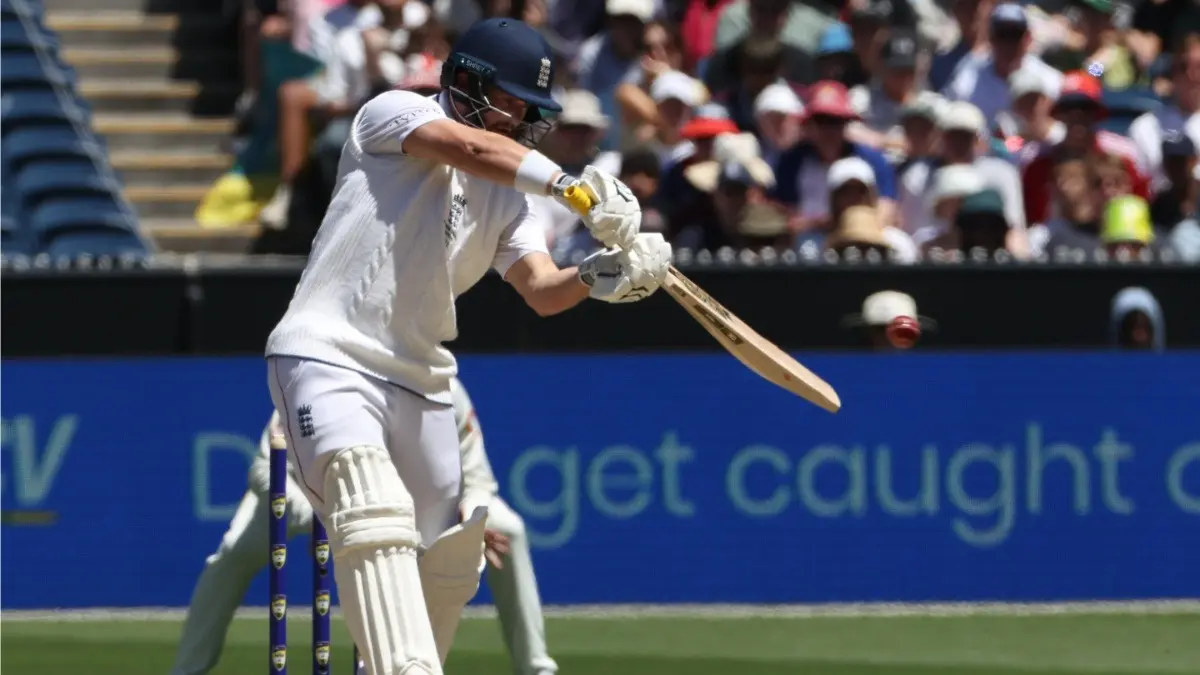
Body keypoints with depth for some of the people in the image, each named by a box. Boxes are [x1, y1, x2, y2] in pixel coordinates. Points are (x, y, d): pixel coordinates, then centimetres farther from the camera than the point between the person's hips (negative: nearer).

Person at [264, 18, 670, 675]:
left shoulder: (510, 194, 13)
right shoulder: (392, 114, -4)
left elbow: (541, 289, -2)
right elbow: (469, 147, -25)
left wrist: (594, 276, -25)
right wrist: (574, 187, -38)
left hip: (418, 381, 8)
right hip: (326, 359, -8)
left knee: (450, 563, 11)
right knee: (376, 518, -29)